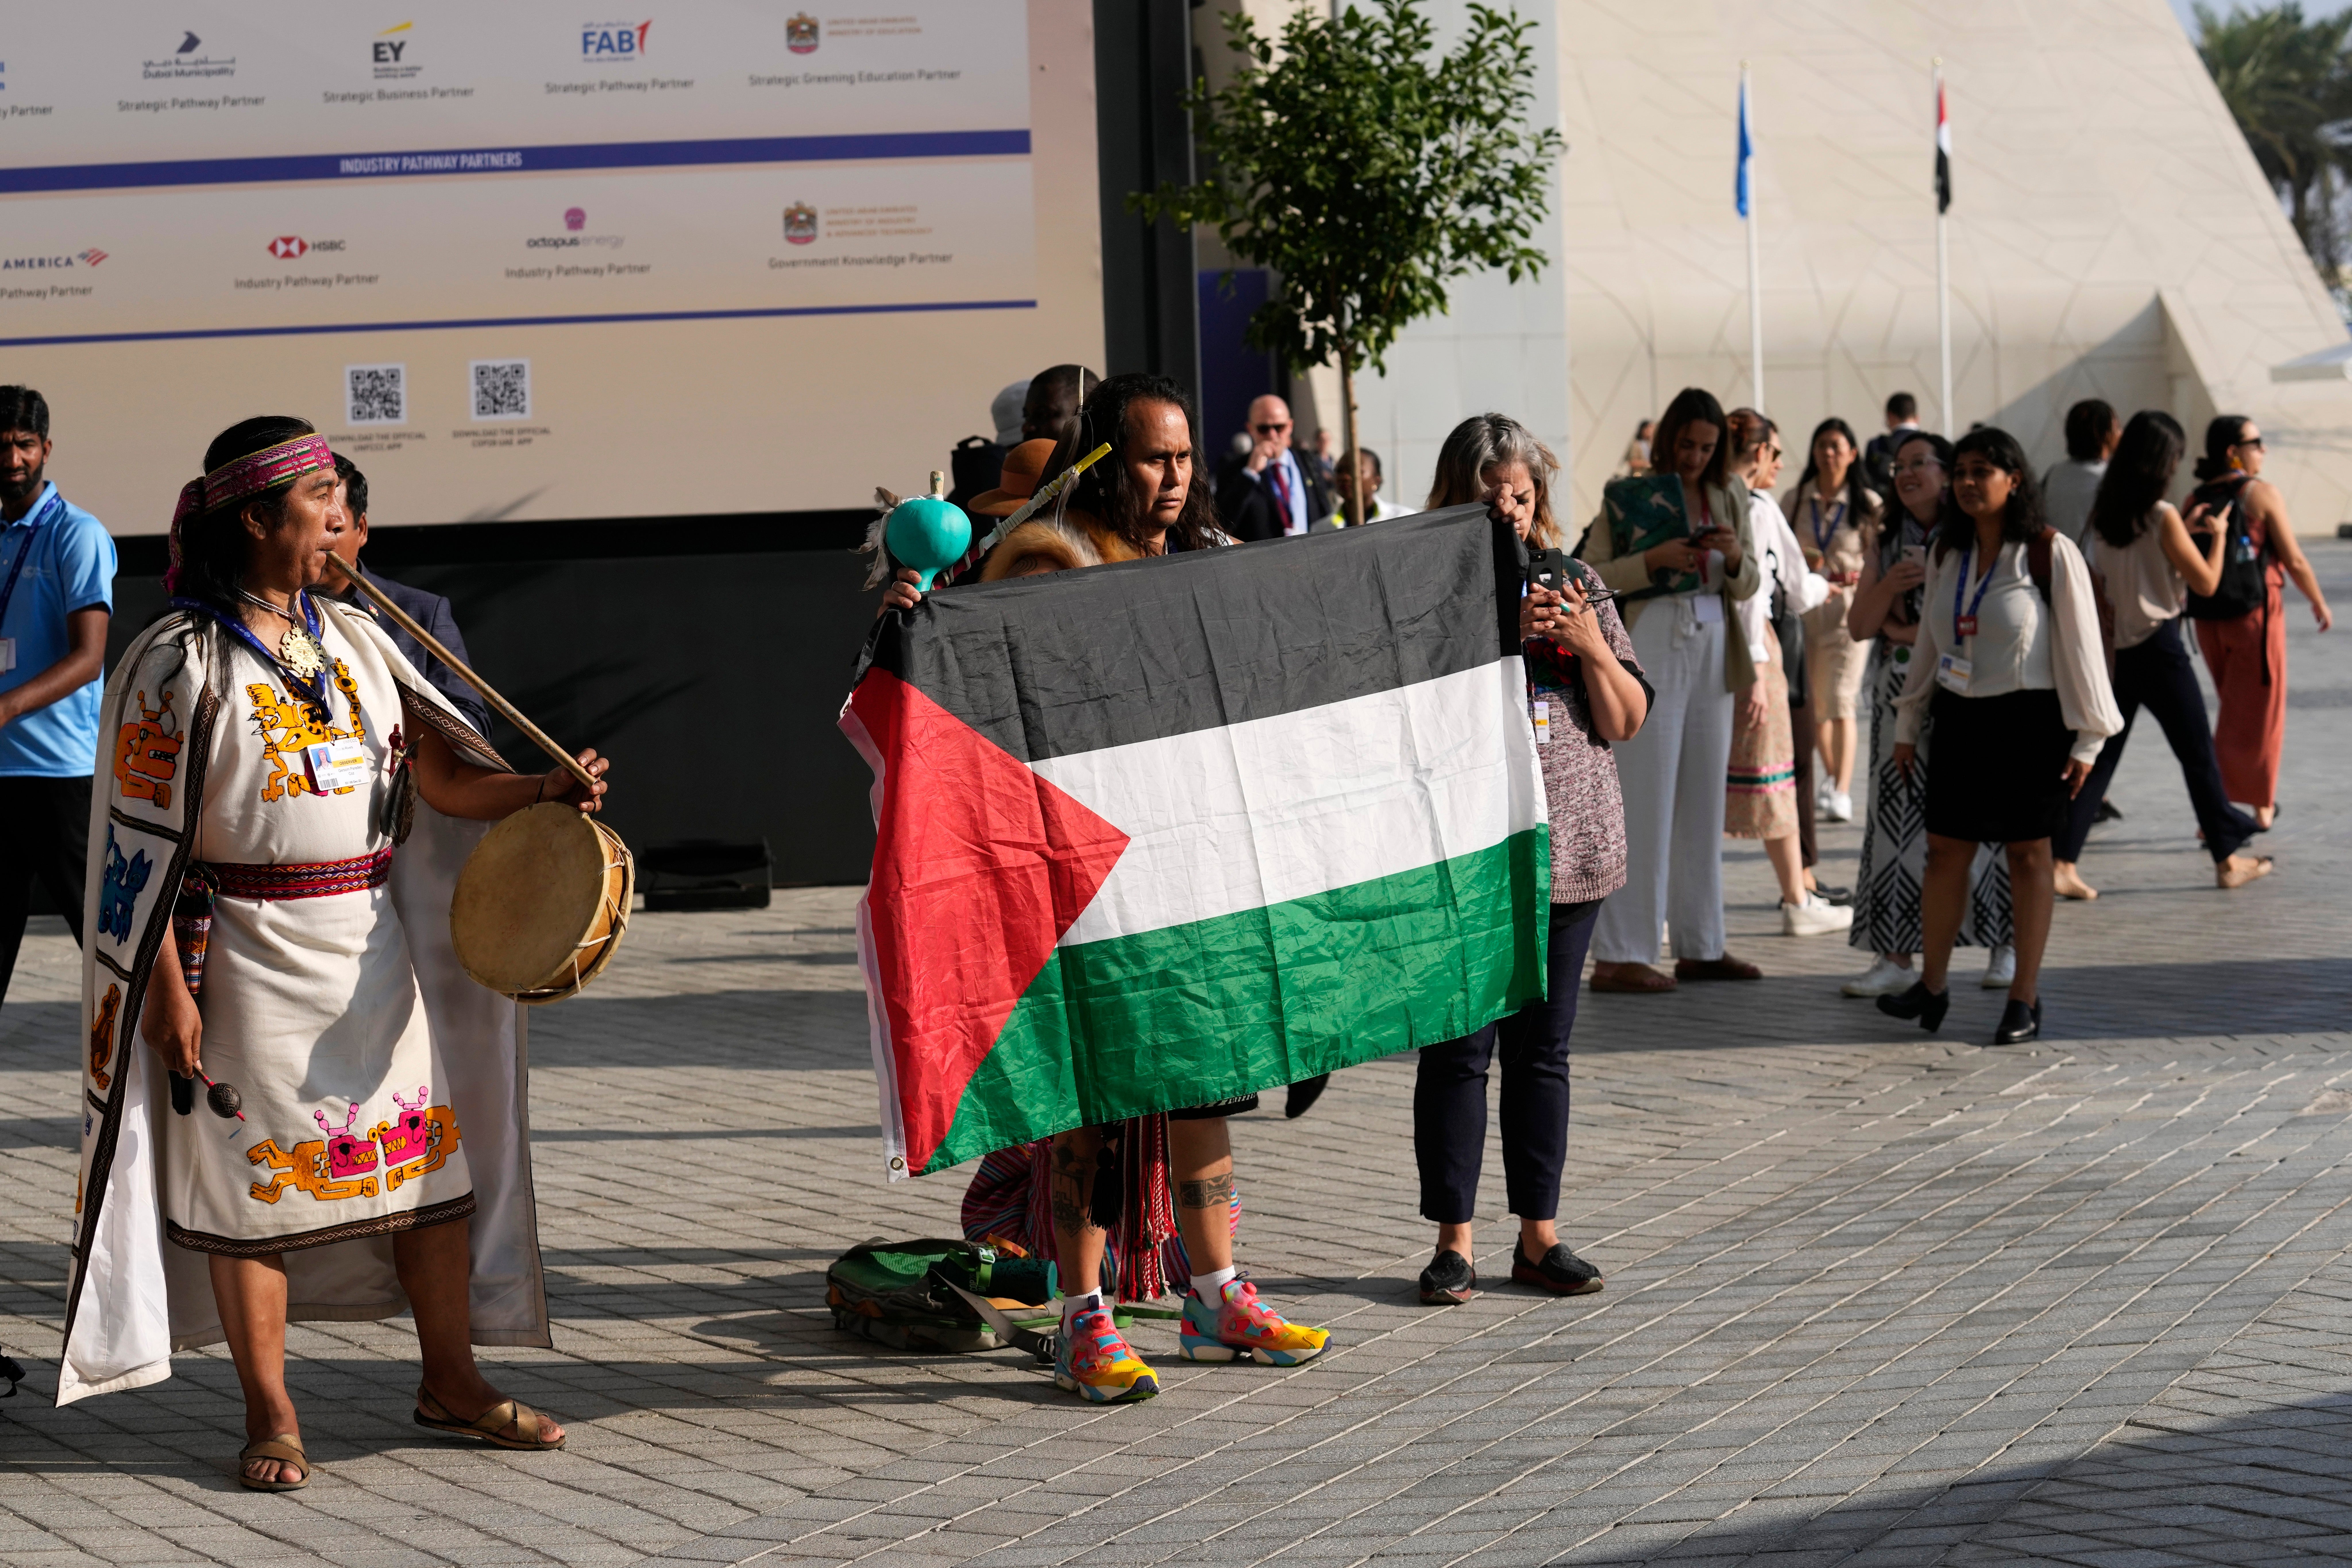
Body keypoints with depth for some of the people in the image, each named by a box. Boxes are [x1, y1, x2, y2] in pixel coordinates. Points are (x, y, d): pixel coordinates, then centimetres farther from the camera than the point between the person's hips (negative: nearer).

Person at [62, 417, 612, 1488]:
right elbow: (150, 836, -10)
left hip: (374, 946, 6)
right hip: (251, 958, -6)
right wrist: (168, 987, -14)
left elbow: (443, 776, 6)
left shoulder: (354, 639, 10)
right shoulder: (182, 661, -8)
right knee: (253, 1178, 2)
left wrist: (546, 790, -11)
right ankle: (271, 1415, 13)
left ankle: (451, 1381, 22)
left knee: (431, 1158, 8)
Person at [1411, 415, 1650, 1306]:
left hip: (1569, 854, 3)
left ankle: (1540, 1236, 16)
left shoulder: (1578, 588, 10)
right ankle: (1454, 1241, 7)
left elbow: (1626, 722, 8)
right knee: (1459, 1049, -1)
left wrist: (1591, 646, -9)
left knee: (1543, 1049, 8)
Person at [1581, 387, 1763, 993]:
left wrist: (1735, 557, -8)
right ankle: (1618, 955, -8)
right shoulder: (1629, 495, -1)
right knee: (1641, 803, -8)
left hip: (1713, 652, 5)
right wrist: (1653, 561, -18)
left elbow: (1748, 586, 13)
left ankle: (1699, 947, 16)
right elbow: (1590, 575, -5)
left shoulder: (1729, 497, 12)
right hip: (1651, 644, -5)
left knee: (1703, 800, 9)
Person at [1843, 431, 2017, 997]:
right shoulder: (1885, 541, 12)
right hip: (1900, 696, 4)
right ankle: (1896, 957, 1)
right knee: (1898, 819, -2)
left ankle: (2006, 947, 12)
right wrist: (1889, 585, -11)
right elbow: (1859, 626, 8)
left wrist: (1902, 630, -7)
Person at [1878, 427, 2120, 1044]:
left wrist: (2088, 738, -9)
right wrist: (1908, 723, 16)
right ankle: (1931, 986, 14)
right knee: (1945, 850, 5)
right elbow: (1930, 640, 16)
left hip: (2029, 720, -5)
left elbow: (2080, 646, -8)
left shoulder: (2050, 553, -9)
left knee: (2028, 855, 2)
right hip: (1961, 717, 5)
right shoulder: (1945, 553, 7)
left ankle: (2025, 998, 9)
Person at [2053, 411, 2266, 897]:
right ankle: (2228, 859, 19)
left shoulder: (2105, 515, 4)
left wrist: (2185, 528, 21)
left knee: (2099, 756, 7)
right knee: (2199, 756, 8)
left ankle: (2062, 863, -2)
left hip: (2113, 649, 6)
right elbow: (2206, 582, -10)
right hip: (2158, 646, -6)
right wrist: (2219, 534, 4)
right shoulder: (2161, 516, -16)